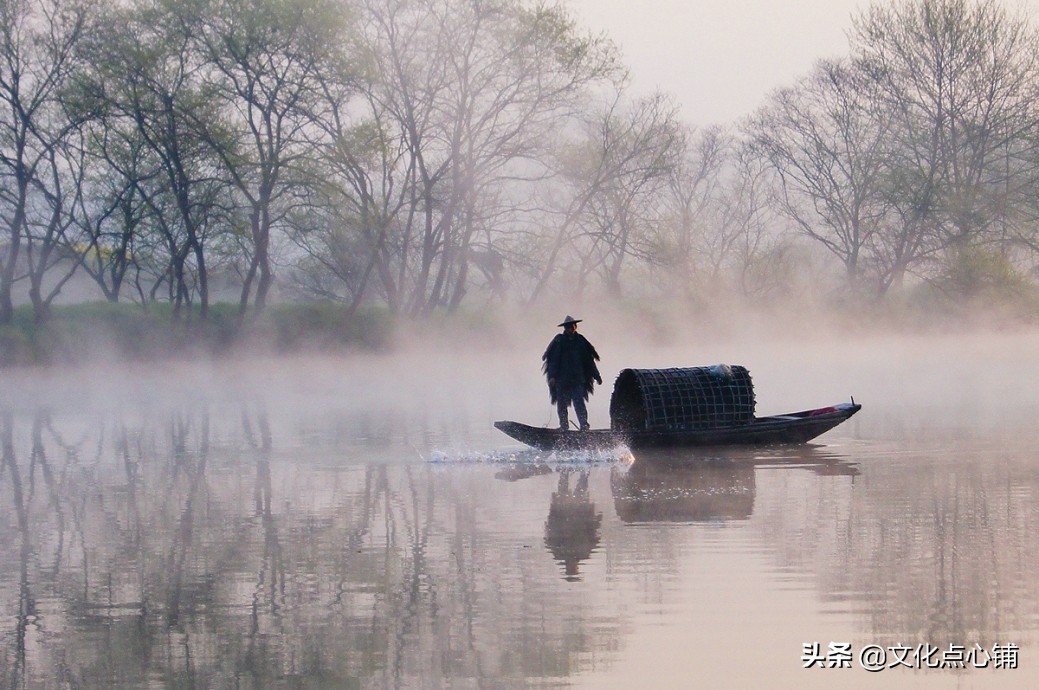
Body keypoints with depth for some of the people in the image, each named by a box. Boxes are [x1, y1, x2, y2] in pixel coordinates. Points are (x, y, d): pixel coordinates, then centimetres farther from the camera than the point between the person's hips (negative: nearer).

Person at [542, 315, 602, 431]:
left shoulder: (580, 341, 8)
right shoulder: (559, 340, 2)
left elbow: (589, 359, 14)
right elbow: (553, 359, -1)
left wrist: (596, 376, 15)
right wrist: (552, 376, -11)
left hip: (578, 379, 0)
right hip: (562, 378, 0)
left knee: (579, 402, -11)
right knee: (562, 404, 3)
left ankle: (584, 424, -15)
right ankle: (564, 425, 11)